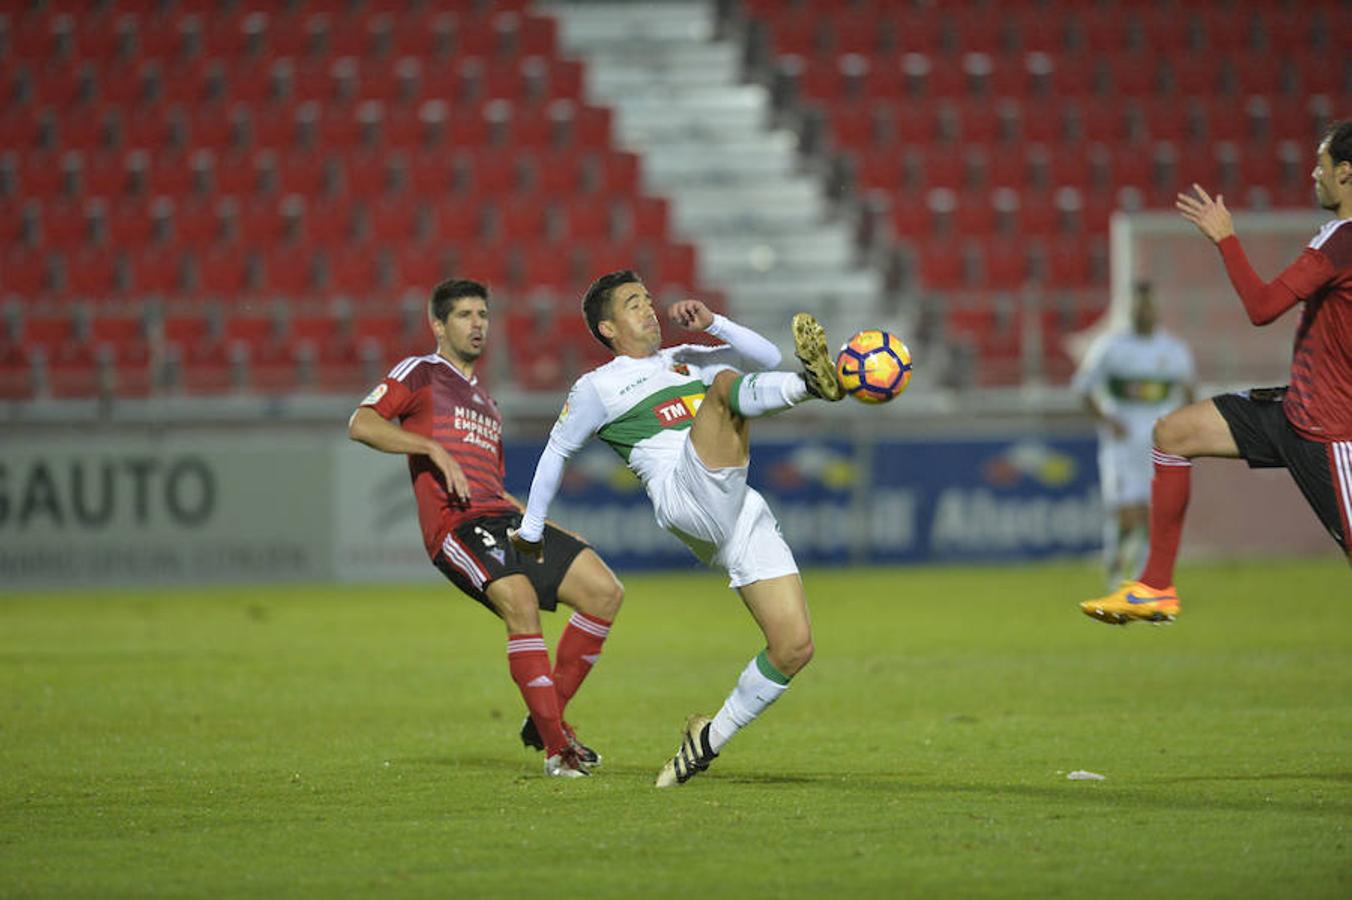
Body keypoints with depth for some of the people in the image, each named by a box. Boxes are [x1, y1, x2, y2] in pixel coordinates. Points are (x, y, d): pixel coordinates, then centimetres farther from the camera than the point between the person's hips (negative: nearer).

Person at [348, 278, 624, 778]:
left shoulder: (485, 404, 32)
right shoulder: (421, 373, 9)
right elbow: (361, 424, -7)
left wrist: (551, 529, 20)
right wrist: (435, 449, -15)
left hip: (505, 519, 8)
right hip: (455, 525, -8)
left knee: (605, 590, -7)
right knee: (519, 598, -32)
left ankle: (548, 719, 3)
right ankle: (556, 747, -30)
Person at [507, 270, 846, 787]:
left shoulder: (686, 361, 30)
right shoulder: (597, 388, 14)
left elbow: (765, 357, 25)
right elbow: (557, 451, 22)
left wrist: (711, 323, 12)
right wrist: (530, 528, 26)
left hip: (743, 514, 6)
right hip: (684, 498, -6)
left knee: (794, 646, -7)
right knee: (725, 383, -28)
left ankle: (709, 740, 6)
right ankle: (811, 384, -61)